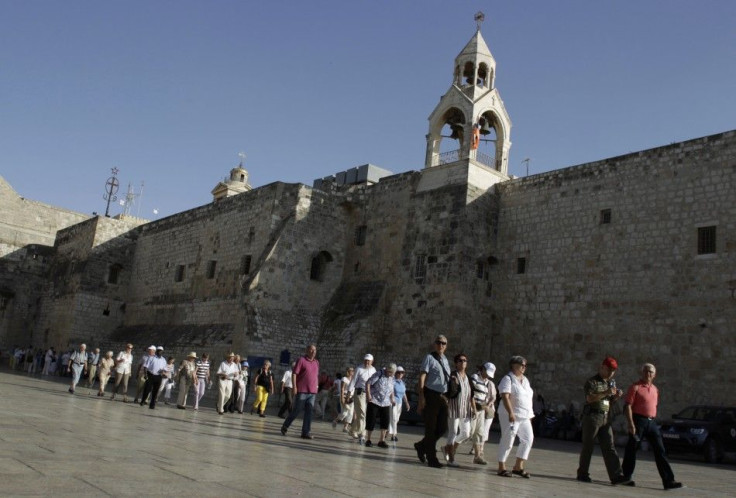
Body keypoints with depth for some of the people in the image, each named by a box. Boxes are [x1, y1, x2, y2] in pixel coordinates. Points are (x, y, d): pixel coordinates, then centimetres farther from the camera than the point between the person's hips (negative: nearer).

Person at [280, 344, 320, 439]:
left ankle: (306, 432, 2)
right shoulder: (301, 360, -4)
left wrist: (316, 387, 15)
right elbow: (294, 374, -7)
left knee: (309, 412, 0)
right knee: (297, 410, 0)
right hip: (302, 391, -5)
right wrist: (294, 387, -15)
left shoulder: (316, 362, 13)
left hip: (312, 392, 5)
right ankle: (285, 427, 19)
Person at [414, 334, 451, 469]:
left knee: (442, 428, 7)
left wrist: (447, 397, 13)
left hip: (442, 396, 7)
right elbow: (422, 378, -10)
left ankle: (422, 446, 28)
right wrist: (421, 397, -18)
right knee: (431, 428, -1)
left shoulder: (445, 360, 15)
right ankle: (432, 459, 8)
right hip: (430, 395, -7)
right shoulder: (429, 358, -5)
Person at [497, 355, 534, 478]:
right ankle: (501, 468, 4)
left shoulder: (525, 380, 16)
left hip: (524, 417, 8)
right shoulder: (508, 379, -9)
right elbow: (505, 397, -19)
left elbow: (529, 398, 20)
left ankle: (518, 466, 11)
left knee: (528, 439, 3)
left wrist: (530, 415, 15)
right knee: (508, 440, -4)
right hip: (511, 415, -8)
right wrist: (511, 413, -27)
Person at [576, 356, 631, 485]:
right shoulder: (592, 382, -6)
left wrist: (617, 396, 0)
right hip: (592, 416, -6)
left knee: (609, 448, 2)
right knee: (588, 446, 1)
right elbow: (590, 398, -20)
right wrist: (605, 393, -27)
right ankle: (582, 474, 10)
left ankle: (616, 476, -1)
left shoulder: (612, 382, 16)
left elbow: (611, 401, 21)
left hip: (606, 418, 6)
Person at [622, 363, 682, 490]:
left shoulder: (655, 390, 15)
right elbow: (628, 406, -10)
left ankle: (668, 481, 1)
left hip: (652, 422, 6)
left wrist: (654, 420, 16)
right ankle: (626, 477, 14)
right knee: (632, 450, 2)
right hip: (639, 421, -6)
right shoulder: (635, 387, -5)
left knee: (660, 451, 1)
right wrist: (631, 424, -17)